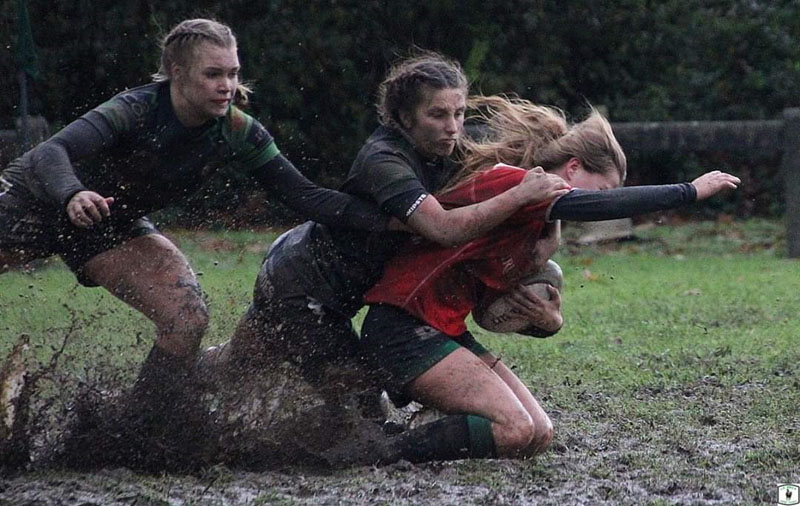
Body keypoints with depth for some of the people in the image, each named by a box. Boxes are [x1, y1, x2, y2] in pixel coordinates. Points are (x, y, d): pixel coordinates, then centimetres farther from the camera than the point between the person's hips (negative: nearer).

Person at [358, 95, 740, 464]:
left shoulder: (539, 226, 16)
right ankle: (385, 461, -13)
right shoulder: (505, 181, -14)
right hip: (402, 329, -10)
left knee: (539, 435, 0)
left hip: (447, 332, 10)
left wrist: (548, 322, -3)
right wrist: (691, 191, -20)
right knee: (513, 430, -21)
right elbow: (600, 206, -26)